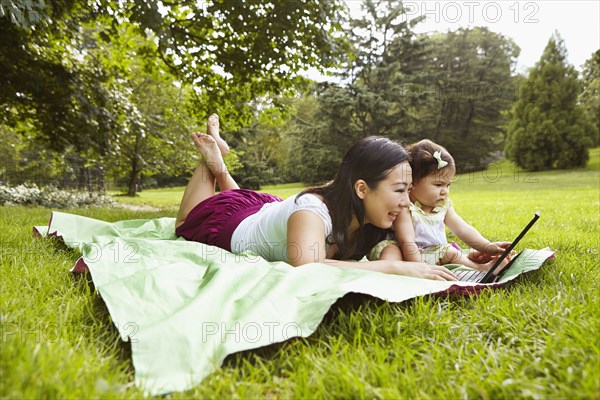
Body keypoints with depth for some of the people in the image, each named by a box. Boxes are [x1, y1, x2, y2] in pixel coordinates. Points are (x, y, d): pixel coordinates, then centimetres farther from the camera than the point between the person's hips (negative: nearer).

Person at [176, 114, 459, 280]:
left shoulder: (369, 213, -25)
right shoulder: (312, 210, -45)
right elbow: (308, 269, -60)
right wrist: (396, 268, -56)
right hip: (230, 227, -5)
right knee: (187, 224, 29)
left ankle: (219, 166, 39)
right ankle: (212, 157, 28)